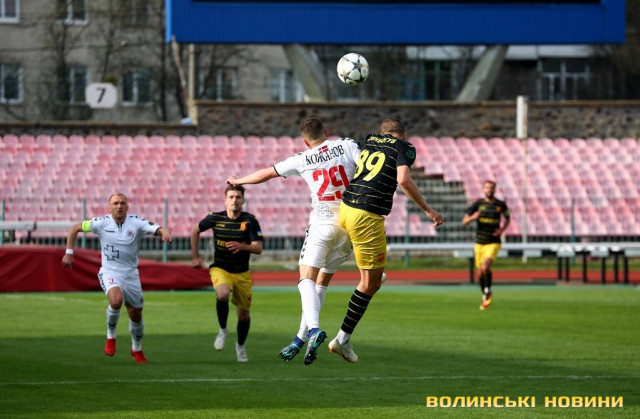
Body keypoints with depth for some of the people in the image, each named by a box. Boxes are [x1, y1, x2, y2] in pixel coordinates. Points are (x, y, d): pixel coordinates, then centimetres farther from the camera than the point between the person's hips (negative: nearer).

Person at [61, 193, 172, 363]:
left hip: (130, 274, 2)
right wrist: (68, 253, 0)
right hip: (109, 272, -2)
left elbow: (156, 229, -24)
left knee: (136, 316, 10)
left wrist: (164, 232, -48)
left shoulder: (136, 222, -9)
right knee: (116, 300, -32)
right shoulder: (102, 223, -8)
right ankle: (111, 336, -7)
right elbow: (75, 228, 3)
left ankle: (137, 349, 38)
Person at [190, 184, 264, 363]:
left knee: (244, 314, 7)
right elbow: (195, 230, 12)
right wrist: (195, 257, 11)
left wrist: (242, 246, -37)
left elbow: (258, 248, -17)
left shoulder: (250, 221, -11)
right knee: (222, 294, -33)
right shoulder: (215, 218, -7)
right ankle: (223, 330, -9)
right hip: (220, 269, -1)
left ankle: (240, 345, 35)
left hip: (242, 273, 1)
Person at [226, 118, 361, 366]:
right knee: (322, 282, 11)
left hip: (322, 223, -3)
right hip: (351, 222, 3)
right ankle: (301, 337, 8)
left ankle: (314, 329, -35)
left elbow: (265, 174, 14)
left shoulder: (302, 160, 5)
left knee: (307, 280, -9)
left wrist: (238, 181, 30)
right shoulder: (347, 145, 5)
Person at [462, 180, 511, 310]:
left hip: (493, 243, -3)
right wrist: (472, 217, -26)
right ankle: (485, 297, 32)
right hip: (479, 243, 3)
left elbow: (508, 218, 17)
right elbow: (464, 221, -3)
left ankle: (488, 293, -4)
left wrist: (502, 229, -3)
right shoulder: (478, 204, -1)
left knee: (485, 267, -25)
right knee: (480, 273, 9)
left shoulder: (501, 205, -2)